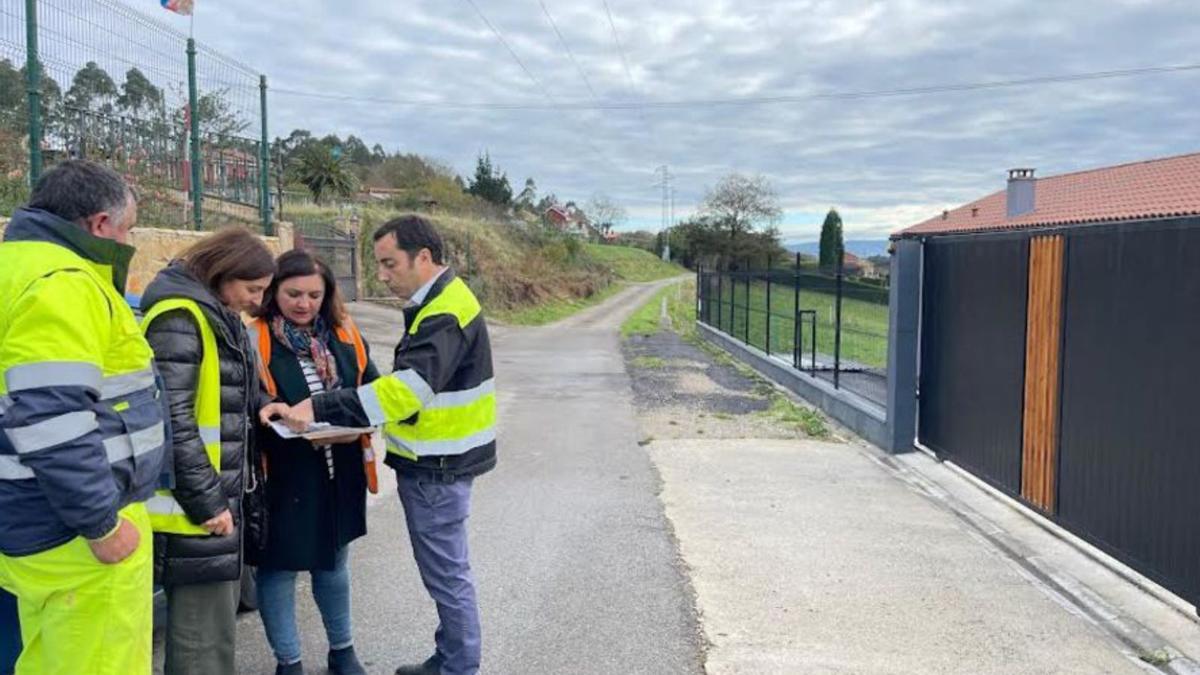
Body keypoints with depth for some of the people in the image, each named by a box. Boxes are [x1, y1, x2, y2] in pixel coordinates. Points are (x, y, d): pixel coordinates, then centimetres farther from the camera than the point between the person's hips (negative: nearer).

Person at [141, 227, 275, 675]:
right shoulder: (180, 319, -17)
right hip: (192, 505, -10)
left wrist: (263, 406, 5)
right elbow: (173, 421, -22)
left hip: (217, 495, 10)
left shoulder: (220, 317, 14)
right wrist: (206, 501, -20)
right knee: (206, 633, -3)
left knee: (219, 616, 19)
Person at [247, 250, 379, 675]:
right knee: (279, 568, 9)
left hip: (339, 472, 5)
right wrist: (301, 430, -25)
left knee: (334, 562, 21)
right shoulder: (254, 338, -14)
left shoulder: (344, 334, 3)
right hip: (282, 475, -5)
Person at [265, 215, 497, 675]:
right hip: (434, 461, 10)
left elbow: (408, 387, -33)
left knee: (446, 573, 2)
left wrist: (316, 409, -37)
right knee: (443, 569, 19)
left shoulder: (445, 313, -21)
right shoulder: (438, 301, 12)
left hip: (437, 467, -10)